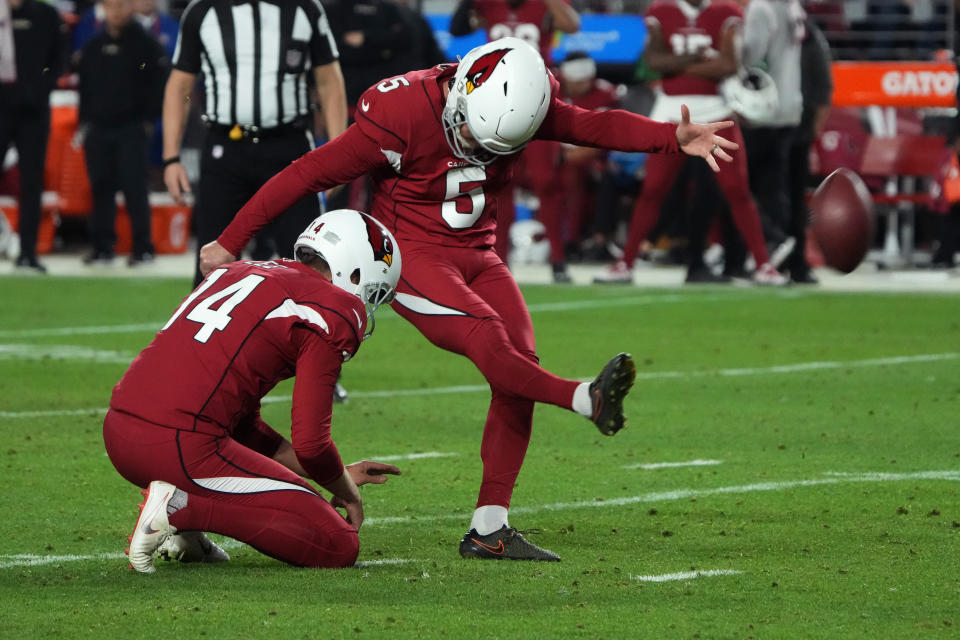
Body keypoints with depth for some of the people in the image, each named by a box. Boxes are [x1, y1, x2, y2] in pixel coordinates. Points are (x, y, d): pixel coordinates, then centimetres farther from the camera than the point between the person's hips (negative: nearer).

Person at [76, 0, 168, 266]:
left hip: (131, 130, -5)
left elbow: (161, 83, -3)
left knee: (134, 188, -7)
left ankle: (143, 247, -3)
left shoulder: (145, 44, -3)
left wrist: (148, 119, -6)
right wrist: (84, 122, 12)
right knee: (101, 189, 5)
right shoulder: (93, 47, 12)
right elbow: (84, 87, 19)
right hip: (98, 129, 5)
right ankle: (102, 246, 10)